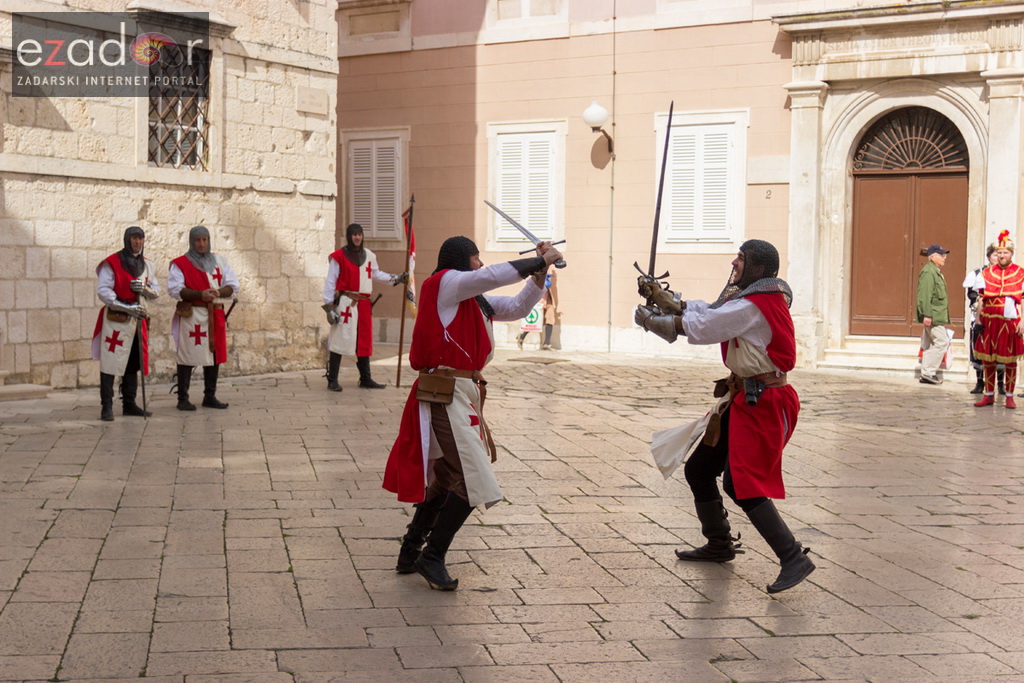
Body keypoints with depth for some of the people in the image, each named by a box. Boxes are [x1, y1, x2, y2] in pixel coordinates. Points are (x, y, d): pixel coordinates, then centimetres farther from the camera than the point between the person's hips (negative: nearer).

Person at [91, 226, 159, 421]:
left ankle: (129, 404, 20)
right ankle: (106, 407, -5)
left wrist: (145, 289, -9)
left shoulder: (147, 265, 13)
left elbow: (156, 291, 14)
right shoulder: (111, 263, -6)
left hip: (138, 320, 6)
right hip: (115, 319, -6)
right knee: (110, 363, -7)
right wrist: (126, 307, -20)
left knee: (133, 364, 10)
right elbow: (103, 291, -13)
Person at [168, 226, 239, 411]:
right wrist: (200, 294, -21)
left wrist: (218, 292, -12)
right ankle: (183, 399, -1)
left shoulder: (219, 261, 15)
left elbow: (233, 286, 9)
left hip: (215, 315, 5)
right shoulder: (180, 263, 1)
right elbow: (175, 289, -11)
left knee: (215, 355, 6)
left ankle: (210, 397, 16)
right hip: (191, 315, -5)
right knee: (188, 356, -5)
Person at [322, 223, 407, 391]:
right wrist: (329, 307, -10)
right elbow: (330, 282, -5)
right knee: (339, 340, -8)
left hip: (364, 304, 6)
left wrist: (396, 279, 19)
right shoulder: (339, 257, -5)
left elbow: (376, 274, 28)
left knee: (364, 342, 11)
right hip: (345, 302, -6)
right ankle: (332, 381, -5)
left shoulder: (369, 256, 11)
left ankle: (365, 379, 20)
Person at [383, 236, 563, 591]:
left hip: (464, 393, 11)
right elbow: (495, 275, -18)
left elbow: (518, 308, 18)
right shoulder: (445, 283, -8)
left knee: (445, 478, 19)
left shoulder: (476, 301, 19)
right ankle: (432, 558, -2)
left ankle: (410, 554, 30)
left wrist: (539, 272, 5)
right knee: (471, 481, -14)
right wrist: (541, 261, -8)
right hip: (447, 395, -11)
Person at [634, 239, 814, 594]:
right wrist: (661, 295, 1)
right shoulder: (752, 299, 13)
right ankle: (720, 545, 32)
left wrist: (651, 321, -2)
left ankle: (793, 558, -16)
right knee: (698, 470, 17)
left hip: (763, 404, -11)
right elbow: (705, 313, 11)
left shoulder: (751, 307, -19)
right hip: (743, 400, 11)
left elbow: (700, 328, -17)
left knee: (742, 484, -18)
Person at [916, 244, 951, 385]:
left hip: (936, 316, 11)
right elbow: (925, 295, -21)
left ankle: (926, 375, 14)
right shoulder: (928, 272, -13)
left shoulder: (936, 272, 19)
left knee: (930, 344, 11)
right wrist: (926, 315, -26)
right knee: (942, 341, -11)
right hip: (932, 316, -11)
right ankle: (929, 372, -8)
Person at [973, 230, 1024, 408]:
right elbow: (981, 298, 10)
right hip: (990, 321, 2)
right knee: (987, 359, 4)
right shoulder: (987, 273, 7)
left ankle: (1009, 396, 12)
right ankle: (989, 395, 14)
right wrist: (978, 320, 4)